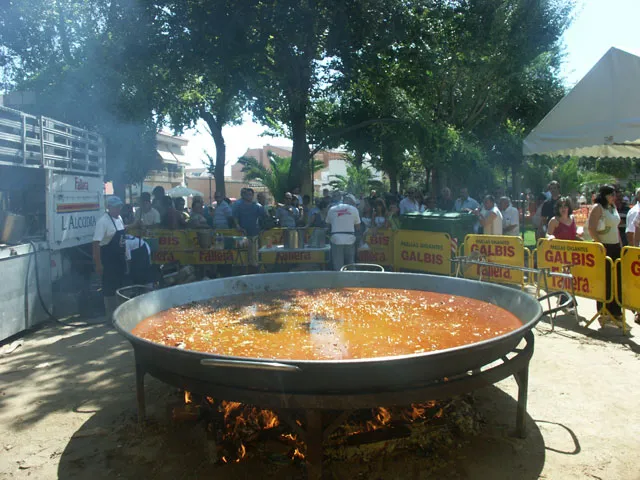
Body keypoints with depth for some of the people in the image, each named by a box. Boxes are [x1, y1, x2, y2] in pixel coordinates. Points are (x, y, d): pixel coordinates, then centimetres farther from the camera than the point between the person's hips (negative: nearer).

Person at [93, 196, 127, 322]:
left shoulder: (119, 218, 7)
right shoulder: (103, 221, -18)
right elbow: (96, 243, -20)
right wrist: (98, 264, -23)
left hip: (120, 257, 8)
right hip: (108, 258, -8)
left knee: (120, 284, 16)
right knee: (109, 288, 1)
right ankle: (110, 315, 12)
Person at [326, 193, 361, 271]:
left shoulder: (332, 209, 7)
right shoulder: (353, 209, 3)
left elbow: (329, 224, 15)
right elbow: (357, 225, 9)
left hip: (336, 239, 0)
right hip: (349, 239, 0)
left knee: (337, 265, 2)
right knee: (350, 264, 10)